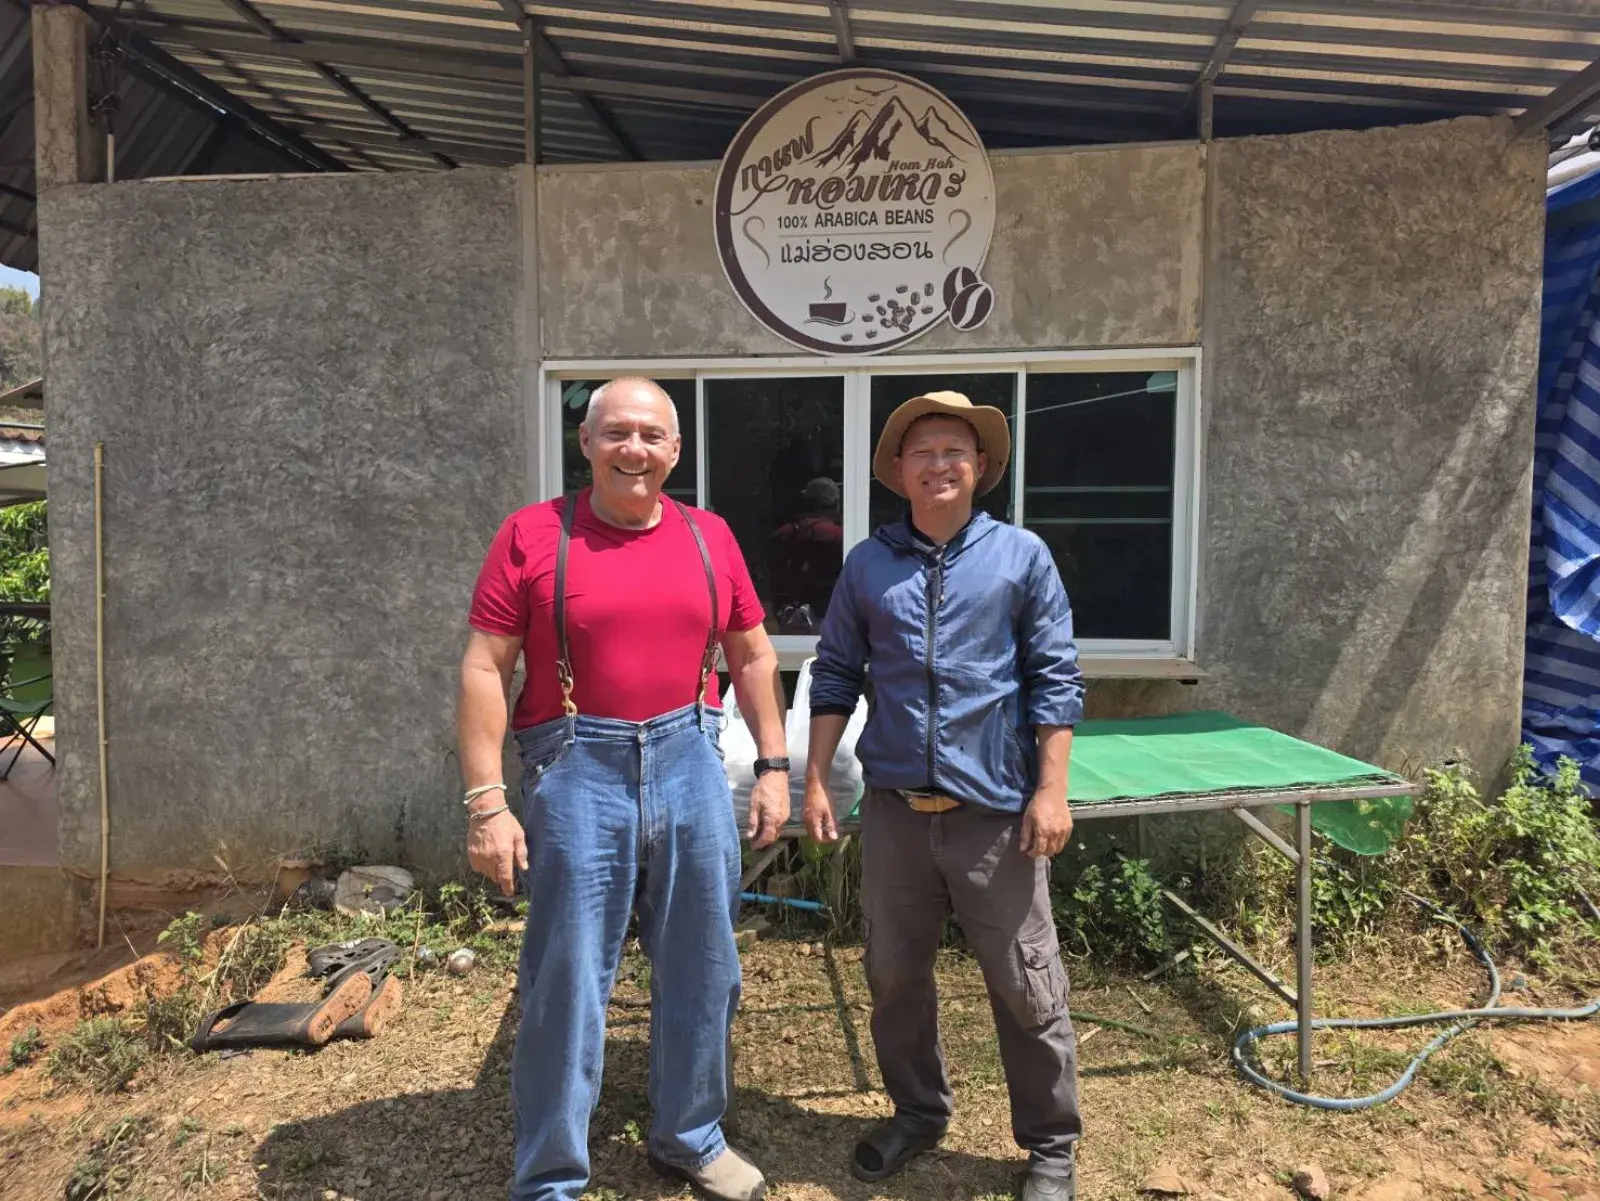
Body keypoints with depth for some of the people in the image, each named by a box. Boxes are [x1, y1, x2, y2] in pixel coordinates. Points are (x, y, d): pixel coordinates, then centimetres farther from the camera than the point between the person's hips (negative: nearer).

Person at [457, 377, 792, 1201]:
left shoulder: (710, 537, 5)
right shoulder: (532, 535, -4)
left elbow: (753, 657, 12)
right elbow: (484, 670, -6)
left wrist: (774, 766, 7)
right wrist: (486, 801, -11)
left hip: (690, 764, 4)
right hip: (580, 769, -3)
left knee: (700, 970, 14)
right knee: (567, 980, 5)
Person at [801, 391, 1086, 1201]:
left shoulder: (1021, 556, -1)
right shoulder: (867, 564, 5)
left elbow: (1055, 678, -2)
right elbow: (835, 676, 8)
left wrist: (1051, 789, -8)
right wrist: (814, 781, 3)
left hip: (995, 809, -2)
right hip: (893, 807, 3)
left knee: (1025, 985, 8)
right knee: (894, 974, 16)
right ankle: (917, 1112, 39)